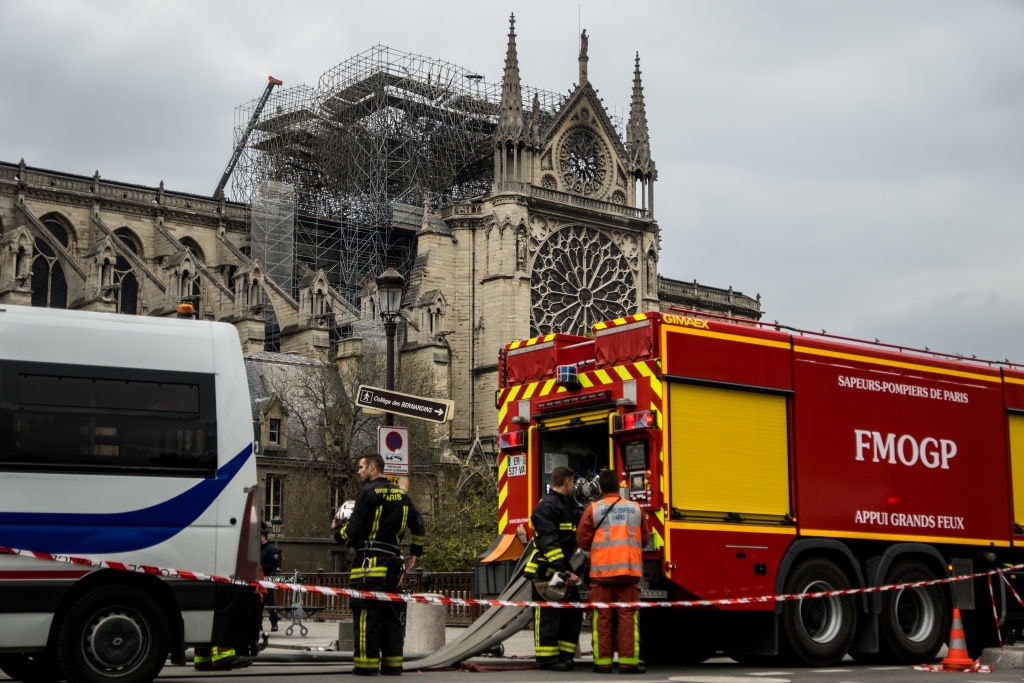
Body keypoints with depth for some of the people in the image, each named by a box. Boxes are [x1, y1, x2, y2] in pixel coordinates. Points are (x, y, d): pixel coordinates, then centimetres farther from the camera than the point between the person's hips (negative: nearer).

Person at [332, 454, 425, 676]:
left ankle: (367, 663, -7)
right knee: (392, 614, 9)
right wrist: (414, 554, 25)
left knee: (367, 614, -5)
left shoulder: (368, 493, -6)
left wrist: (336, 531, 9)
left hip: (369, 563, -7)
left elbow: (354, 530, -11)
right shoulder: (401, 495, 16)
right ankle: (393, 663, 10)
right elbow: (418, 526, 17)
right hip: (394, 564, 7)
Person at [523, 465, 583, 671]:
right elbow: (548, 541, -23)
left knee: (573, 613, 10)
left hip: (562, 568, 10)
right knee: (548, 615, -6)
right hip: (546, 569, -10)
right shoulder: (547, 506, -14)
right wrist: (560, 569, -27)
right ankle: (548, 658, -3)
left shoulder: (568, 505, 18)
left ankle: (565, 655, 16)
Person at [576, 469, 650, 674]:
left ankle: (603, 661, 4)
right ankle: (628, 661, -1)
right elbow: (645, 540, 15)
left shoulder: (593, 509, -1)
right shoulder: (635, 509, 7)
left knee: (602, 617, 4)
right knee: (628, 616, 3)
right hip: (630, 571, 1)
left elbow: (582, 540, 2)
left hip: (602, 571, -1)